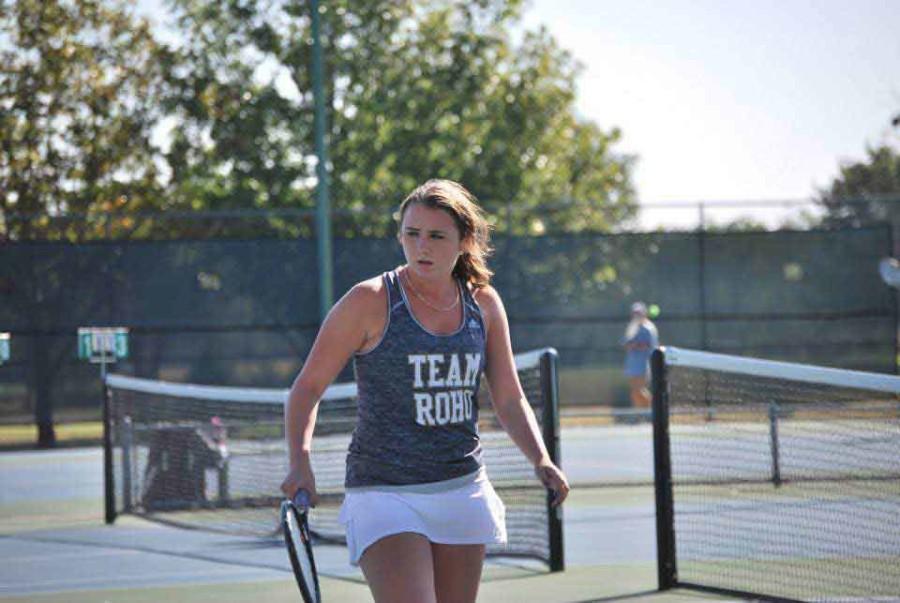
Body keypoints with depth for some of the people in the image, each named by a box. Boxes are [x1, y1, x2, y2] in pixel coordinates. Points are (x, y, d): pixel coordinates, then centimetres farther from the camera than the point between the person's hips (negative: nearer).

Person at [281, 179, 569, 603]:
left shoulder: (483, 303, 6)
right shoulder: (370, 302, -8)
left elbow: (509, 400, 11)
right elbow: (307, 388, -4)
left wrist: (540, 460, -6)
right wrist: (300, 463, -20)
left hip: (463, 491, 5)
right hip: (383, 493, -5)